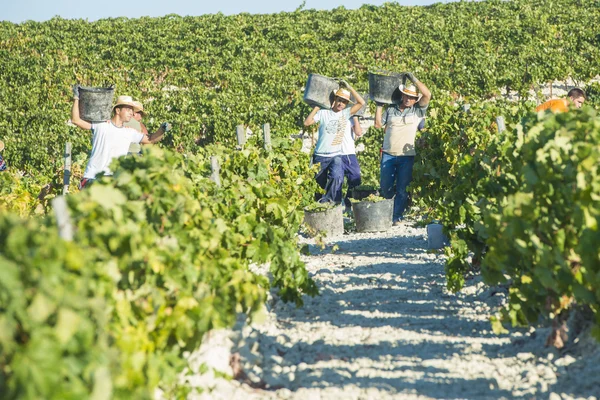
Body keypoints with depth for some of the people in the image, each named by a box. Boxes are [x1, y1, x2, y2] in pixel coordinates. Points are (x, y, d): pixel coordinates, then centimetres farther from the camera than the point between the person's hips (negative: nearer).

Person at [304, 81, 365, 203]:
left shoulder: (346, 113, 3)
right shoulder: (323, 113, 1)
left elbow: (361, 102, -6)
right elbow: (307, 122, -8)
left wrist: (349, 88, -9)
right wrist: (316, 107, -7)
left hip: (336, 156, -1)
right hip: (320, 156, 1)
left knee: (336, 177, -29)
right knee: (319, 183, 10)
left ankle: (327, 200, -20)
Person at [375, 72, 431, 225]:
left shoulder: (417, 111, 6)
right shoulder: (391, 110, 13)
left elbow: (427, 95, -6)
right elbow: (378, 124, 12)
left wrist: (414, 79, -8)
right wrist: (379, 106, 9)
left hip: (407, 156, -1)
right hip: (388, 154, 2)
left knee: (402, 189, -1)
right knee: (385, 187, 5)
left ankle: (397, 217, 6)